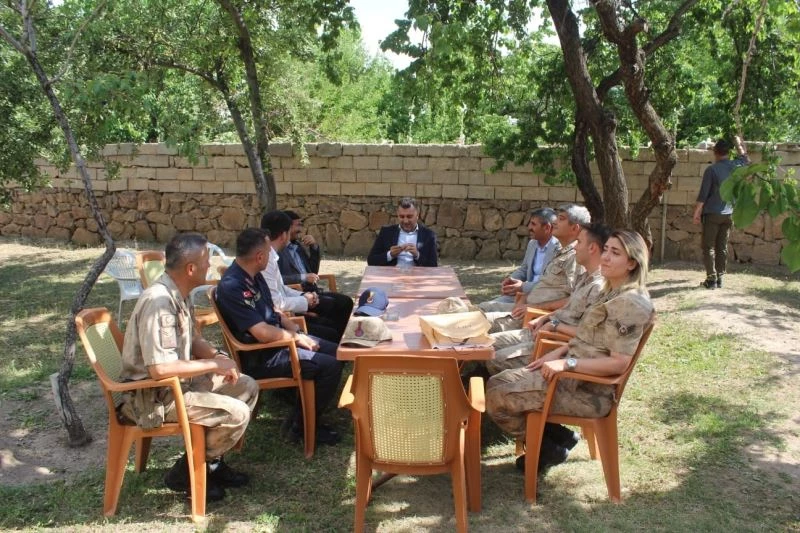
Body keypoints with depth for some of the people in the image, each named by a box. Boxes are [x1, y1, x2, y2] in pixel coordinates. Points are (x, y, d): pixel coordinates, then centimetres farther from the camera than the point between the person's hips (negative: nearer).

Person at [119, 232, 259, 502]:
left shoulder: (179, 295, 3)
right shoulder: (159, 302, -28)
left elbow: (192, 340, 17)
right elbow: (159, 368, -33)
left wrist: (218, 356, -3)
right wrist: (213, 365, -23)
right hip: (154, 395, -10)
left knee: (247, 387, 9)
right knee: (236, 414, -20)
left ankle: (210, 460, 17)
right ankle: (186, 472, 1)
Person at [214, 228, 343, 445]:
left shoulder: (254, 276, 6)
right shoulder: (232, 286, -25)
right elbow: (263, 333, -29)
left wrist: (298, 331, 1)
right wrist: (297, 337, -15)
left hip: (279, 339, 10)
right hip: (261, 356, -10)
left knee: (337, 353, 7)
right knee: (330, 367, -19)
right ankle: (301, 425, 0)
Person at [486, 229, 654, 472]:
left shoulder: (631, 302, -19)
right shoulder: (613, 292, 11)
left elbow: (619, 363, -24)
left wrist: (567, 363, -24)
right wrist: (558, 352, 5)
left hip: (589, 390, -10)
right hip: (576, 375, 10)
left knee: (498, 398, -12)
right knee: (497, 384, 7)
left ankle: (550, 447, 8)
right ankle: (557, 436, 13)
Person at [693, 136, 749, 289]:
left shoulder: (711, 169, -12)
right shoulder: (735, 166, 1)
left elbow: (703, 194, -13)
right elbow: (745, 158, 26)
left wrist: (696, 213, -6)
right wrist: (738, 143, 36)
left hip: (712, 214, -5)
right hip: (728, 214, 5)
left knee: (708, 247, 1)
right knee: (722, 248, 10)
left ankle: (711, 279, -2)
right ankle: (719, 279, 12)